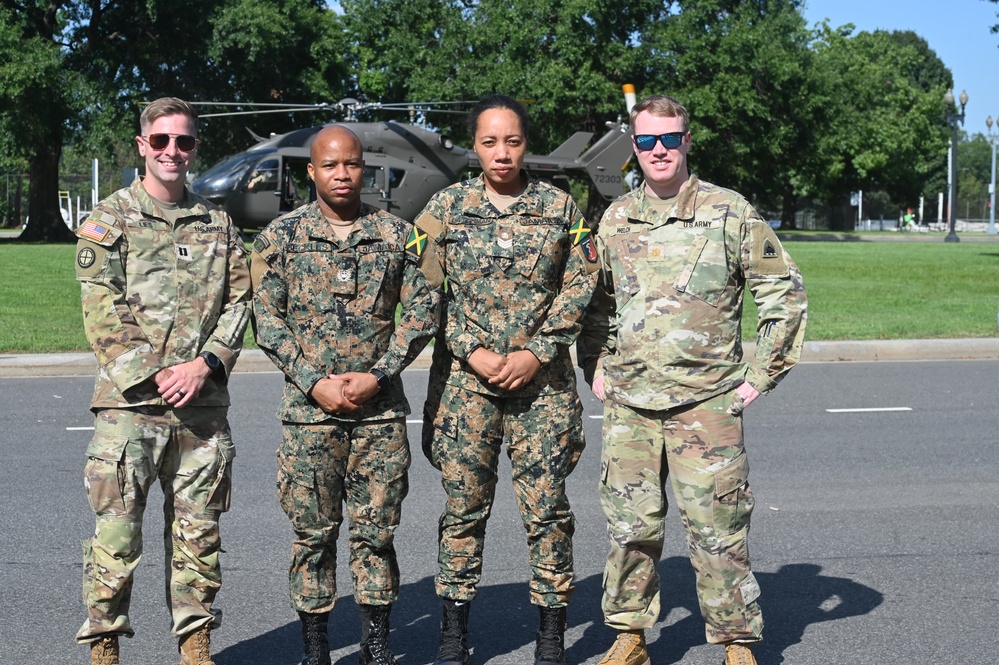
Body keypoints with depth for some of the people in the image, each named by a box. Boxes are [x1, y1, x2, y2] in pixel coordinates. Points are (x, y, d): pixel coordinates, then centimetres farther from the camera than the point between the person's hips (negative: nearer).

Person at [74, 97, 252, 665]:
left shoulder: (217, 223, 13)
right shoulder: (111, 219, 3)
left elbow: (240, 302, 8)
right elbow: (103, 314, -5)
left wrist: (204, 365, -8)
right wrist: (157, 375, -12)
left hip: (204, 403, 3)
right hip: (129, 402, -3)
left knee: (199, 530, 9)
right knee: (117, 529, -2)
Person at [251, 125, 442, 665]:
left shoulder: (397, 235, 5)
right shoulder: (281, 236, 3)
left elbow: (423, 310, 3)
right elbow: (268, 319, 1)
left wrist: (377, 375, -8)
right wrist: (315, 383, -9)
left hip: (381, 408, 1)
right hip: (309, 408, -1)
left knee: (375, 530, 5)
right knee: (313, 533, 3)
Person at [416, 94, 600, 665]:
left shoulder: (561, 207, 6)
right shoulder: (446, 207, 5)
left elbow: (580, 286, 2)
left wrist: (536, 353, -8)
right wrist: (472, 352, -9)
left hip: (543, 379, 0)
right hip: (466, 378, 0)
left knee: (547, 508, 1)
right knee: (463, 506, 4)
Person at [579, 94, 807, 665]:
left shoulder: (730, 212, -2)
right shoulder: (616, 219, 9)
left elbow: (784, 293, 1)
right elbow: (597, 302, 23)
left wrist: (759, 376, -2)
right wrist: (596, 368, 14)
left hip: (706, 402, -3)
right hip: (628, 403, 4)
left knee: (718, 529, -1)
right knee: (630, 526, 7)